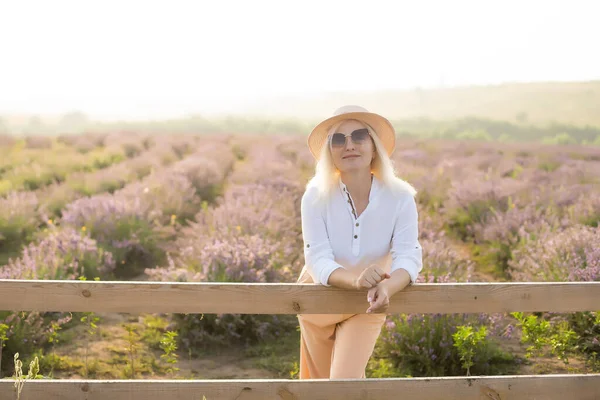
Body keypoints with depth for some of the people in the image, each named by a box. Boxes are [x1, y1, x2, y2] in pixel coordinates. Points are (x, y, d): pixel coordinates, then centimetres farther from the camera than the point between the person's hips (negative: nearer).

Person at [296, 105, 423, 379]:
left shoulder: (399, 197, -22)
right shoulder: (317, 196, -24)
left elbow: (408, 256, -29)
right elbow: (318, 260, -29)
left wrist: (387, 288, -52)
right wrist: (356, 280, -50)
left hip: (368, 304, -1)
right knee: (321, 385, 17)